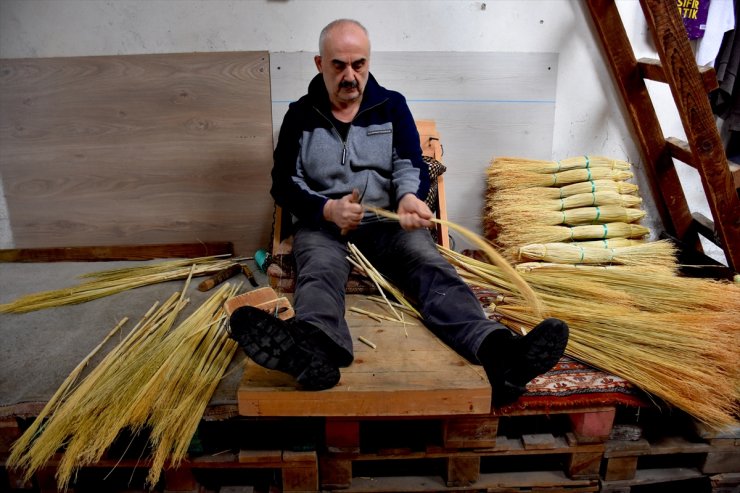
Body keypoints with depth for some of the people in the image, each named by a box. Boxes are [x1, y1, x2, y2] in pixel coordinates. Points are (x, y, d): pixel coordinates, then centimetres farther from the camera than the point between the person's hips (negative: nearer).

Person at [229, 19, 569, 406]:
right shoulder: (300, 115, 9)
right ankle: (314, 349, -68)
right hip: (322, 224, -1)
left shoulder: (392, 106, 12)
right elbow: (284, 184, 4)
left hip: (387, 221, 2)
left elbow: (411, 166, 3)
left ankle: (496, 350, -52)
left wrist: (409, 197, -24)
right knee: (319, 273, -35)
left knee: (431, 265, -29)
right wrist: (328, 210, -18)